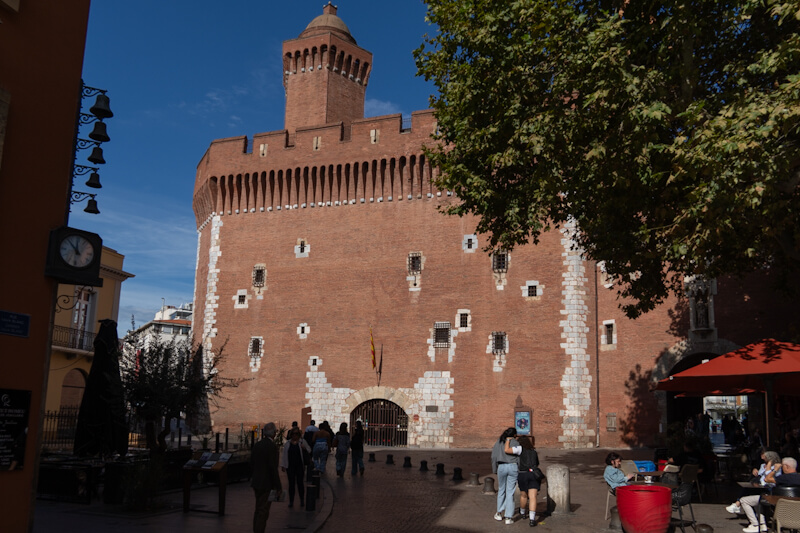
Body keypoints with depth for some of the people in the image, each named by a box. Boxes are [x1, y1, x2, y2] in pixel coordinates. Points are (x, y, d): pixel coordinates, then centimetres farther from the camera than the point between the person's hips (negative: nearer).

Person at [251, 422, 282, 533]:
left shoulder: (257, 445, 5)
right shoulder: (272, 447, -18)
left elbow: (251, 463, 9)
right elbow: (273, 468, -20)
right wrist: (278, 486, -14)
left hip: (256, 482, 8)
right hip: (267, 484, -8)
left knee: (258, 510, 19)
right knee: (263, 512, -1)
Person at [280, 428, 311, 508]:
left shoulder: (302, 442, 3)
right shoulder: (287, 443, 7)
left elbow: (309, 451, 9)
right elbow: (284, 454, 7)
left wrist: (305, 448, -13)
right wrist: (283, 465, 2)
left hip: (300, 466, -1)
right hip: (290, 466, 1)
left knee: (300, 482, 0)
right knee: (291, 483, 4)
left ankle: (302, 500, 13)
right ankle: (291, 501, 11)